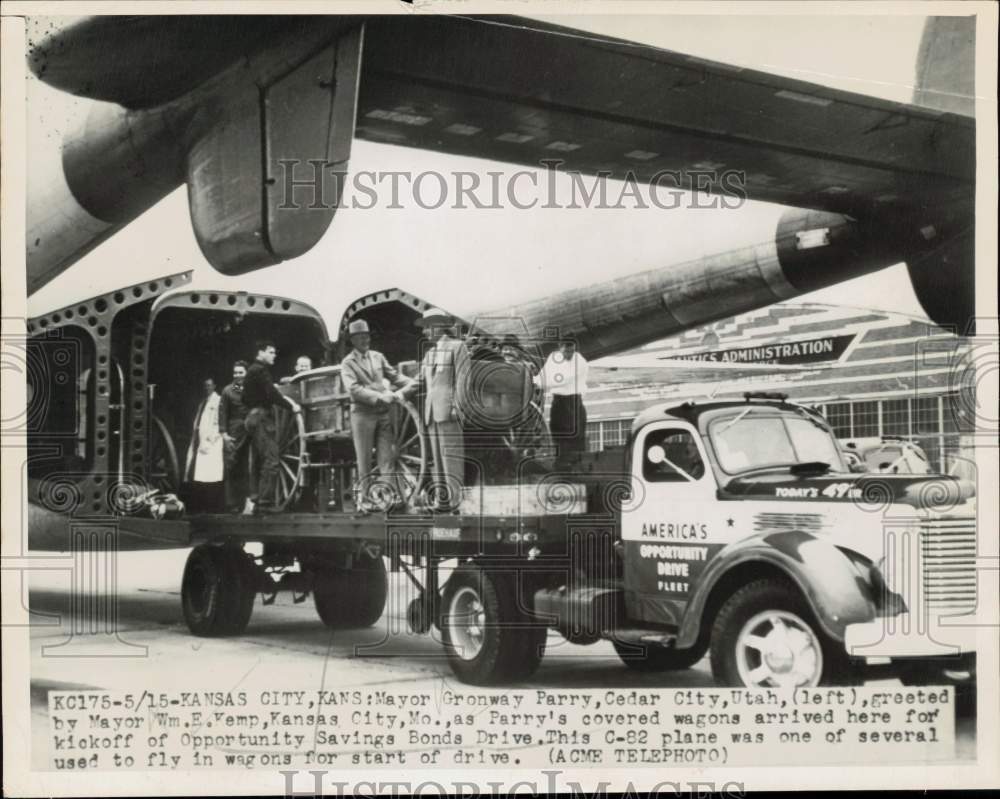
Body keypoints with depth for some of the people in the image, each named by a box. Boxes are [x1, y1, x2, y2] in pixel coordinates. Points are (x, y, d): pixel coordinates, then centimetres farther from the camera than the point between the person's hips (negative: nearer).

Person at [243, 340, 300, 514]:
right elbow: (271, 395, -18)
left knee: (258, 462, 11)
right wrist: (291, 406, -10)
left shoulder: (252, 371, 20)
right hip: (262, 417, -11)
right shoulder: (260, 370, -11)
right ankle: (265, 503, -20)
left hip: (252, 418, 11)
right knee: (271, 461, -14)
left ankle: (256, 501, 11)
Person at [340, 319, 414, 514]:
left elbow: (394, 376, 18)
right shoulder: (348, 363, 0)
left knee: (386, 456, 1)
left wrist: (412, 383, 0)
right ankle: (364, 500, 4)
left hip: (384, 413, 4)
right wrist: (379, 396, -21)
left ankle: (392, 495, 0)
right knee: (364, 460, 0)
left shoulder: (378, 357, 15)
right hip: (362, 413, -4)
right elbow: (353, 389, -13)